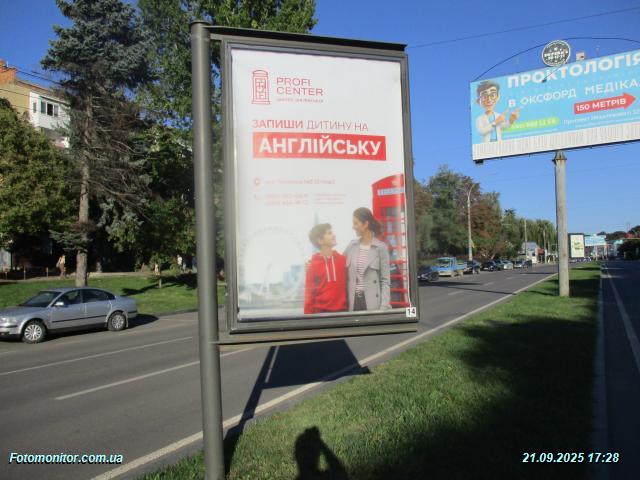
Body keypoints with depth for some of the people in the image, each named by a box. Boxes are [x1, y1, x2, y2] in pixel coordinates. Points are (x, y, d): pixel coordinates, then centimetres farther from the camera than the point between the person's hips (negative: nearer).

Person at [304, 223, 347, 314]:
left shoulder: (343, 259, 4)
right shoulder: (313, 264, 0)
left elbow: (349, 285, 8)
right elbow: (309, 293, 2)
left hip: (342, 310, 1)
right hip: (321, 311, -1)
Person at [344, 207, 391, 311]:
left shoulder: (381, 247, -4)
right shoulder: (351, 245, 6)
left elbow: (385, 280, -5)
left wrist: (384, 306, -12)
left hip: (372, 301, -3)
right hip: (353, 300, 4)